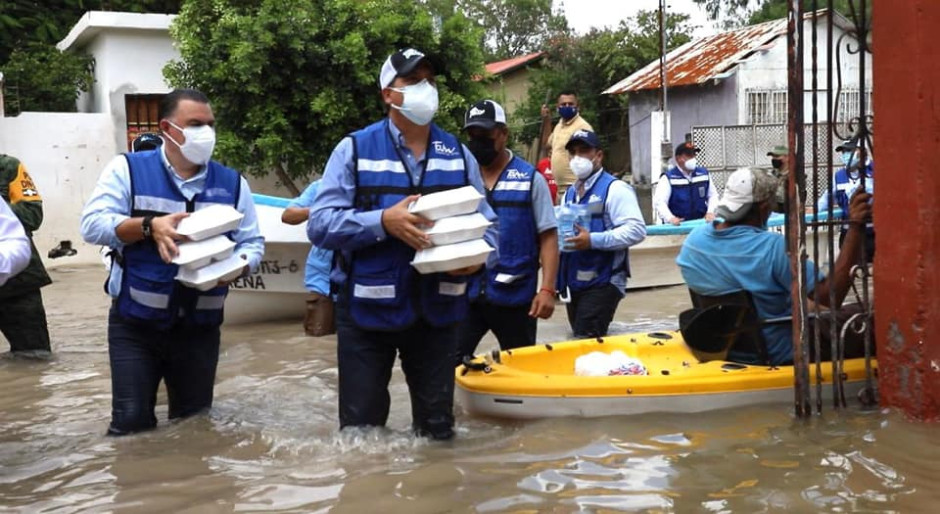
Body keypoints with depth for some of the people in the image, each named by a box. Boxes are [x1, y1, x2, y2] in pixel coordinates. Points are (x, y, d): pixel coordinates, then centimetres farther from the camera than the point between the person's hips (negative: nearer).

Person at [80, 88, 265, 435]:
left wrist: (237, 266, -17)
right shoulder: (127, 169, -2)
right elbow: (92, 224, -11)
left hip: (199, 327, 3)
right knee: (131, 423, -3)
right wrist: (149, 226, -26)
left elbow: (252, 242, 6)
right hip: (135, 323, -3)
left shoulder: (232, 183, 6)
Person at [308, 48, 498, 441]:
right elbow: (320, 224, -10)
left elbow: (487, 223, 8)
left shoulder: (458, 154, 8)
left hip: (437, 311, 3)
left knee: (437, 430, 13)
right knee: (361, 432, 6)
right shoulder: (354, 149, -4)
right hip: (367, 310, -3)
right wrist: (383, 221, -24)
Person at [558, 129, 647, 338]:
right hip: (574, 283, 8)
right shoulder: (570, 193, 17)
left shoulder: (614, 188, -8)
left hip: (602, 283, -8)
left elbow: (636, 230, -18)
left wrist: (593, 241, -24)